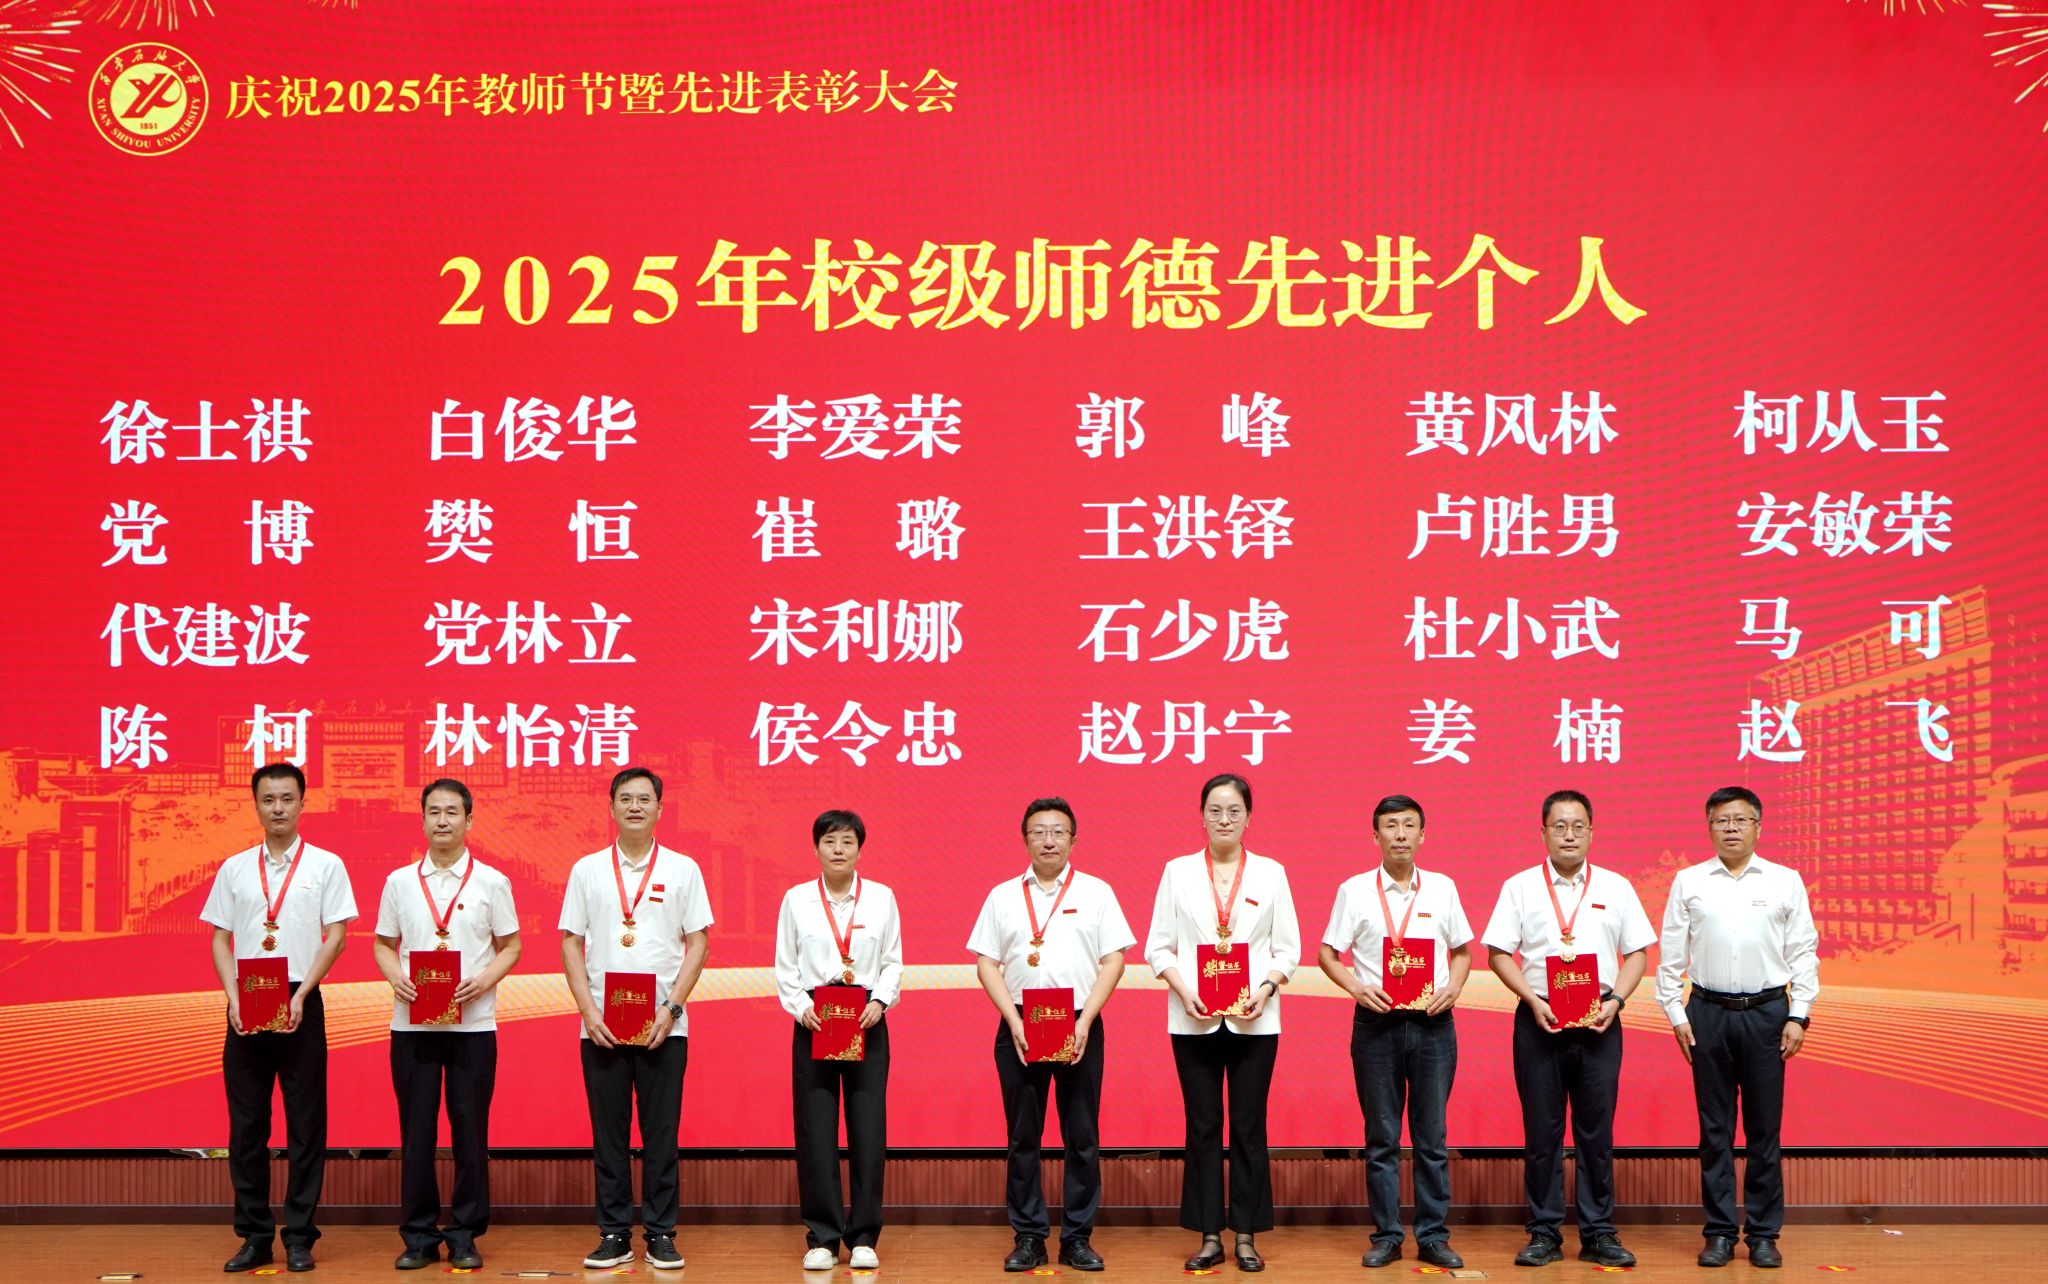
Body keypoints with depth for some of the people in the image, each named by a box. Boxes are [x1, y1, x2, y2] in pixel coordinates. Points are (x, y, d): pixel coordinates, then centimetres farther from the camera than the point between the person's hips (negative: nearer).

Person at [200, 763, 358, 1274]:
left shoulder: (325, 865, 2)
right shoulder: (234, 868, 10)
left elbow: (336, 936, -2)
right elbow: (220, 940, 9)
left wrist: (300, 995, -12)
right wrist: (235, 998, -5)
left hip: (300, 1005, -2)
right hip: (245, 1007, 2)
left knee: (306, 1125, 0)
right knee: (246, 1125, 5)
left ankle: (299, 1237, 7)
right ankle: (254, 1236, 13)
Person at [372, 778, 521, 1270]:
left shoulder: (491, 883, 4)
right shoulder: (399, 881, 8)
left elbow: (510, 947, 6)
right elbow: (384, 944, 12)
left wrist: (485, 979, -12)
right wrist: (395, 976, -8)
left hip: (472, 1023, -1)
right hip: (412, 1023, 1)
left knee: (470, 1131, 1)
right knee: (415, 1132, 3)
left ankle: (464, 1237, 10)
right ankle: (419, 1235, 12)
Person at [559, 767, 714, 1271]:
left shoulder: (682, 870, 4)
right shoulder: (587, 870, 7)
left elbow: (698, 943, 3)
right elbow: (571, 943, 6)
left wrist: (671, 1008, -8)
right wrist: (589, 1010, -5)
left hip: (663, 1027, -1)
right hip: (601, 1026, 1)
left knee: (661, 1134, 1)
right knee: (608, 1134, 4)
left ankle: (661, 1234, 9)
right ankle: (614, 1234, 12)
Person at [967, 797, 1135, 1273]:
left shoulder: (1096, 892, 6)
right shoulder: (1002, 896, 9)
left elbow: (1113, 960, 1)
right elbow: (986, 963, 5)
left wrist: (1085, 1022, -9)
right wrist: (1014, 1021, -7)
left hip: (1080, 1027, -1)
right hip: (1019, 1027, 1)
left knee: (1082, 1136, 1)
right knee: (1023, 1135, 3)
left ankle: (1077, 1238, 10)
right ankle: (1028, 1237, 11)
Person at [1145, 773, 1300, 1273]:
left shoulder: (1270, 872, 6)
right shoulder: (1178, 871, 6)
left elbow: (1288, 948, 5)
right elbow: (1158, 946, 4)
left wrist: (1265, 989, -12)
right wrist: (1184, 991, -11)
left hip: (1254, 1020, 0)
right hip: (1194, 1020, 0)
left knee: (1249, 1127, 2)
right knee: (1203, 1126, 3)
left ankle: (1246, 1236, 10)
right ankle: (1210, 1236, 10)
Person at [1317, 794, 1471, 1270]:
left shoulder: (1442, 888, 8)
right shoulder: (1355, 890, 3)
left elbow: (1462, 951, 14)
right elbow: (1327, 953, 5)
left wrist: (1453, 988, -4)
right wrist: (1357, 987, -11)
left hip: (1432, 1022, 1)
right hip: (1376, 1021, -1)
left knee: (1432, 1136, 4)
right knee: (1381, 1137, 4)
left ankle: (1433, 1236, 11)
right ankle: (1386, 1236, 12)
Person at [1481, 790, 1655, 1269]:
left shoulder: (1616, 887, 10)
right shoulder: (1519, 887, 5)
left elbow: (1637, 953, 9)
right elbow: (1498, 953, 2)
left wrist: (1615, 1000, -7)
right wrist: (1533, 1001, -10)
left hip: (1598, 1021, 1)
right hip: (1540, 1021, -1)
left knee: (1597, 1130, 4)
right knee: (1542, 1131, 2)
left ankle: (1599, 1234, 12)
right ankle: (1544, 1234, 10)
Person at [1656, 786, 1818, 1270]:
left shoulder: (1785, 881, 5)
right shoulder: (1689, 882, 6)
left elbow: (1803, 953, 4)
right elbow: (1671, 956, 7)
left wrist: (1798, 1017, -2)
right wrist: (1676, 1015, 1)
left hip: (1766, 1012, 0)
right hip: (1708, 1012, 1)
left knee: (1764, 1129, 3)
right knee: (1715, 1129, 5)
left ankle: (1763, 1234, 12)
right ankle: (1720, 1231, 13)